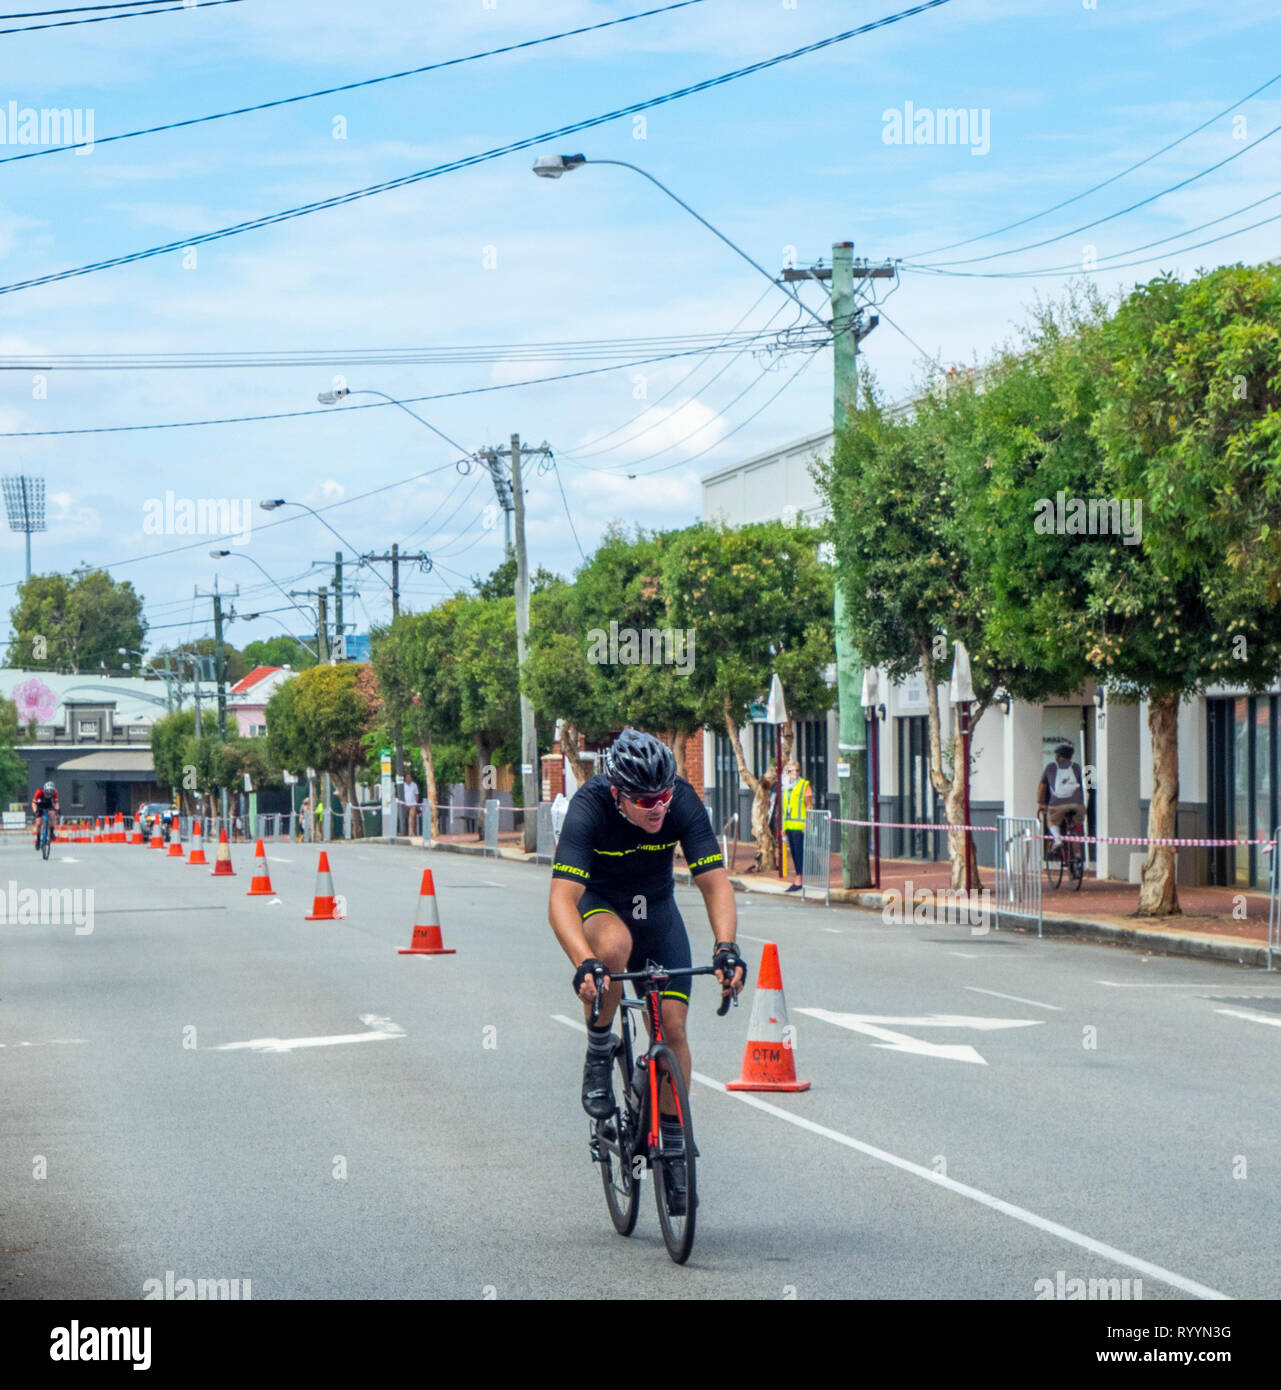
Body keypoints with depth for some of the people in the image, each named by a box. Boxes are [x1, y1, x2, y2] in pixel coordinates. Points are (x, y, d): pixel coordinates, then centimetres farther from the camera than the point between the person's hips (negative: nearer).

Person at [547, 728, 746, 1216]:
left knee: (672, 1028, -7)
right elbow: (561, 899, -41)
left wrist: (725, 948, -45)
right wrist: (584, 964, -57)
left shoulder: (683, 803, -26)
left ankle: (673, 1143, 10)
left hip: (657, 909, 3)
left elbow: (715, 882, -28)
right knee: (614, 945, -38)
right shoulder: (589, 807, -33)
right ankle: (598, 1052, -14)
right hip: (597, 904, -3)